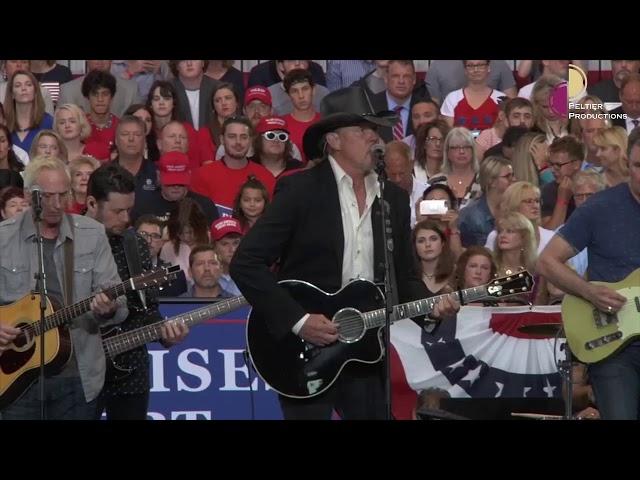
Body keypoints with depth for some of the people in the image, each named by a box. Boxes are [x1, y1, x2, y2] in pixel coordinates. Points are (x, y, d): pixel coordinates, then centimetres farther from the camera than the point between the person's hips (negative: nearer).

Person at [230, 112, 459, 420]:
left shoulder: (395, 197, 11)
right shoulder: (300, 189, -7)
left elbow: (402, 277, 16)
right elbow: (245, 263, -13)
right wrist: (297, 319, -18)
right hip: (304, 350, -5)